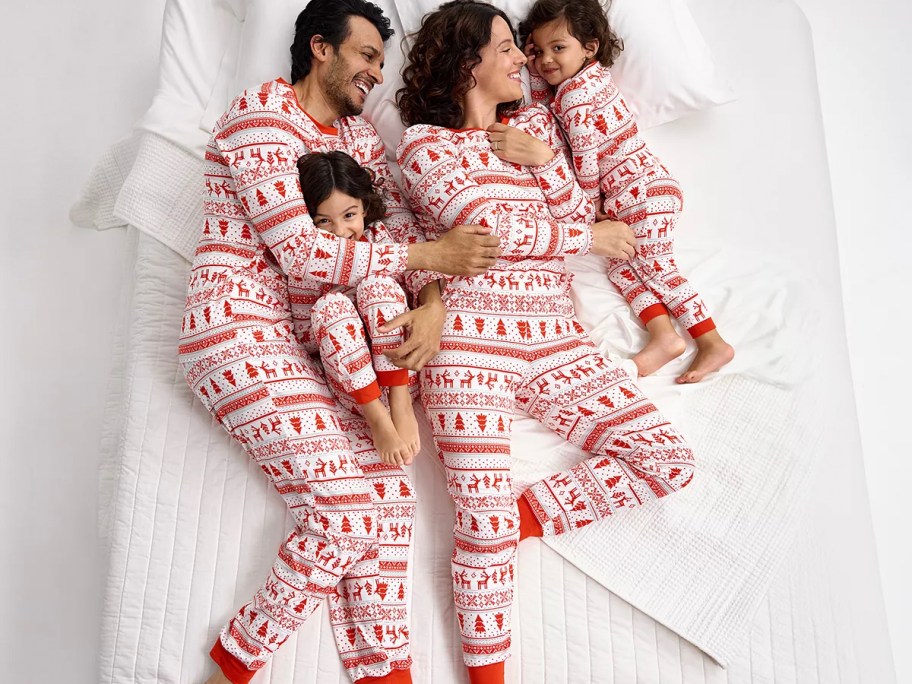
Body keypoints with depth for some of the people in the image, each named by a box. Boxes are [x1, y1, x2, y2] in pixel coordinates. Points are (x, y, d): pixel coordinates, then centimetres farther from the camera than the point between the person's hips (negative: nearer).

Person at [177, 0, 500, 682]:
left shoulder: (360, 133, 19)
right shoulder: (262, 110, -6)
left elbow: (404, 225, 9)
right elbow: (300, 251, -17)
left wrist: (431, 303, -12)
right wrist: (430, 254, -13)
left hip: (310, 340, 8)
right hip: (238, 326, -7)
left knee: (388, 497, -2)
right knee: (348, 513, -16)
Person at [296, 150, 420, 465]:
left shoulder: (375, 234, 3)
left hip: (396, 365, 2)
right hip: (340, 368, -1)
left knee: (377, 283, -22)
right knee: (331, 304, -28)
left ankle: (400, 402, -27)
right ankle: (377, 416, -31)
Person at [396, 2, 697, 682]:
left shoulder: (537, 121, 20)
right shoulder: (424, 142, 3)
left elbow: (582, 219, 13)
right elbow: (490, 227, -8)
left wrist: (543, 160, -3)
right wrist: (591, 235, 2)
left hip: (555, 340, 6)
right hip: (469, 342, -5)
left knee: (669, 460, -3)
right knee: (484, 522, -6)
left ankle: (523, 516, 6)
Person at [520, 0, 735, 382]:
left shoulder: (575, 96, -17)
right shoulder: (593, 76, 13)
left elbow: (586, 164, -16)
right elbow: (545, 106, 26)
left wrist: (592, 207, -3)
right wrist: (535, 70, 11)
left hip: (641, 190, -10)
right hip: (633, 194, 10)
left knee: (655, 267, -5)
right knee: (621, 267, 5)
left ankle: (713, 343, 1)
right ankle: (662, 335, -4)